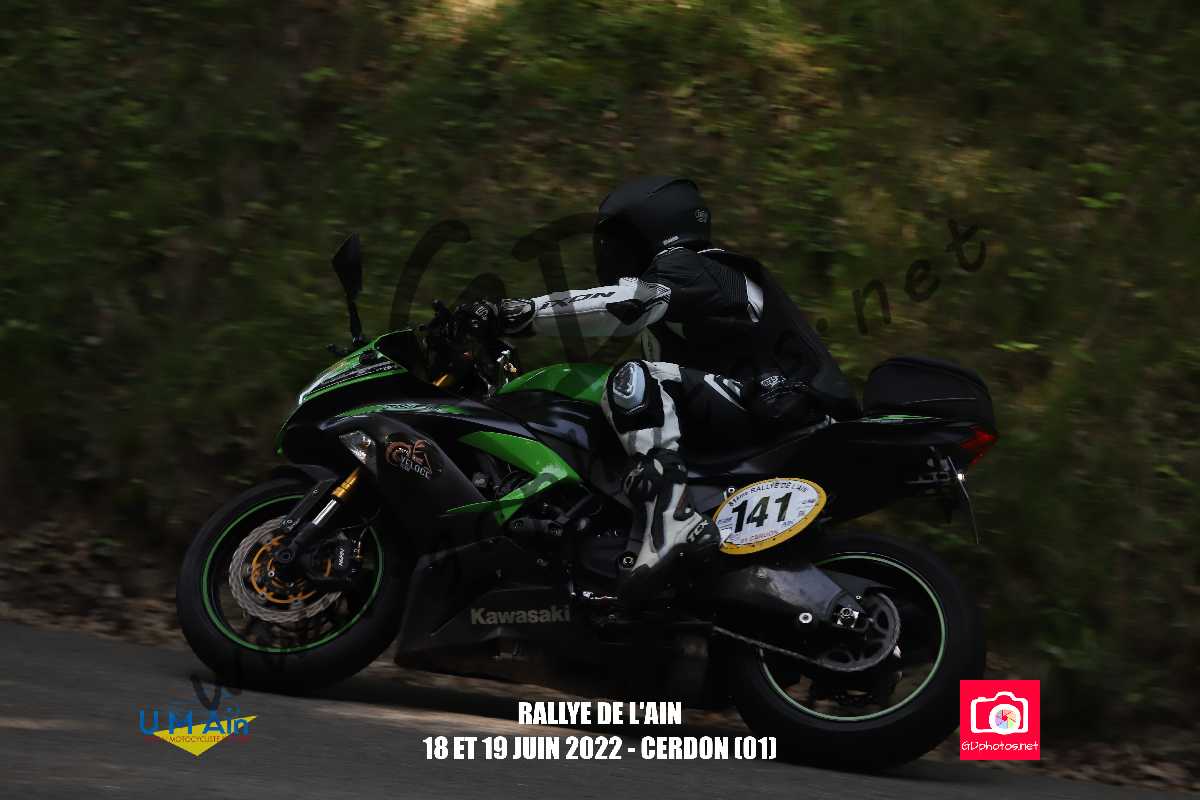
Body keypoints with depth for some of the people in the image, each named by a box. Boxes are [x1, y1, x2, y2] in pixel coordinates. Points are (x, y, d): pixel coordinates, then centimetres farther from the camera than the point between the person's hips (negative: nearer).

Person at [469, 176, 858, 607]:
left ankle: (671, 521, -43)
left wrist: (518, 314, -30)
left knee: (635, 381, -27)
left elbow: (627, 303, -27)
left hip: (778, 406, -11)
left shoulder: (685, 271, -5)